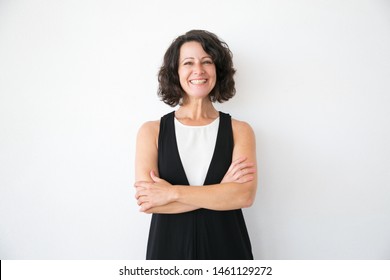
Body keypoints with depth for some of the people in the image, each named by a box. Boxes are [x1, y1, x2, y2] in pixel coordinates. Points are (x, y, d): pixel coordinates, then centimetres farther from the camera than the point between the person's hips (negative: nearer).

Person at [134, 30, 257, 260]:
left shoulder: (239, 130, -3)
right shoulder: (152, 131, -4)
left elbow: (245, 194, -16)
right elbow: (147, 202, -13)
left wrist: (173, 192, -18)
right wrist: (220, 191, -16)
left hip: (226, 246, 1)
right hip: (169, 246, 0)